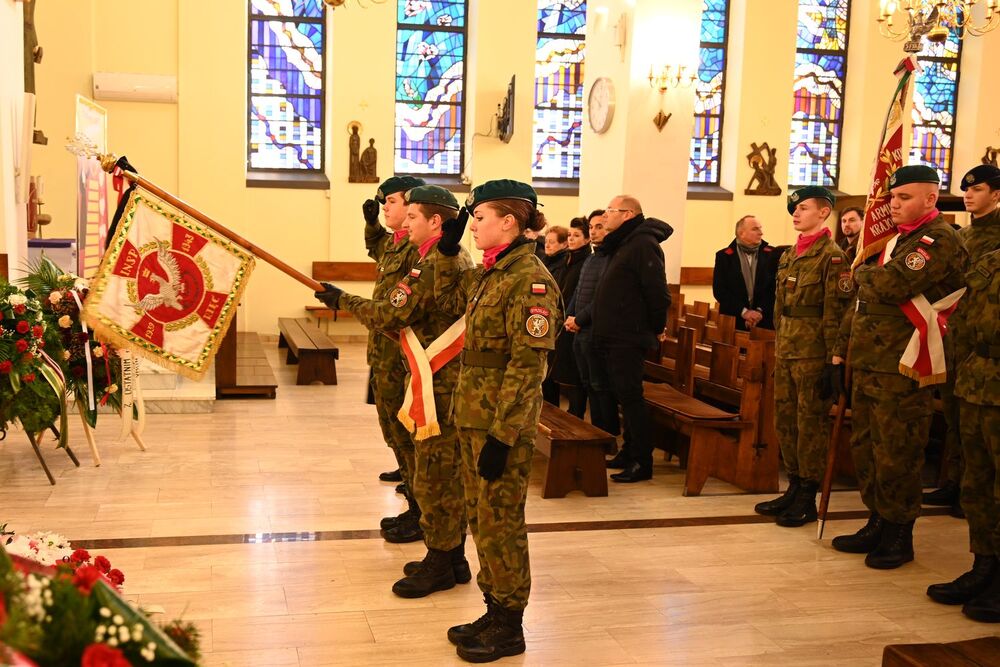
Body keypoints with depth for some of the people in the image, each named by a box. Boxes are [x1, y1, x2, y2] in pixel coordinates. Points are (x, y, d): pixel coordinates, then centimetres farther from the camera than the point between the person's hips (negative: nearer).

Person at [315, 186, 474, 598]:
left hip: (438, 385, -10)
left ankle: (439, 564, 9)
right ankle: (453, 559, 24)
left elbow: (390, 316, -16)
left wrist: (342, 300, -4)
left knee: (432, 476, -1)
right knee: (450, 474, 15)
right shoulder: (459, 260, 14)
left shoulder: (432, 265, -17)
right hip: (454, 381, 10)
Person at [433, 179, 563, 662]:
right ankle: (494, 611, 30)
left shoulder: (530, 279, -18)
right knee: (481, 517, 16)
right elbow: (448, 297, 29)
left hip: (504, 422, -9)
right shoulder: (488, 273, 9)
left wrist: (501, 437, -22)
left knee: (499, 522, 2)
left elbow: (526, 366, -21)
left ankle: (508, 628, 17)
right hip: (472, 414, 9)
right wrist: (446, 249, 15)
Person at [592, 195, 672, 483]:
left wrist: (655, 328, -10)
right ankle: (629, 452, 24)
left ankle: (642, 462, -2)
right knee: (624, 396, 15)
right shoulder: (621, 245, 18)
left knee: (630, 397, -7)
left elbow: (657, 292, -19)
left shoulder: (643, 244, -14)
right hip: (613, 337, 10)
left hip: (629, 338, -10)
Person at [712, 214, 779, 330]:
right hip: (732, 321, 0)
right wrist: (743, 311, -10)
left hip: (764, 322, 0)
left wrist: (760, 311, -10)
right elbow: (719, 290, -3)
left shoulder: (771, 254, 5)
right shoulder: (723, 256, 3)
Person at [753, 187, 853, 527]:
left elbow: (837, 312, -15)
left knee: (811, 423, 0)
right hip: (786, 349, 8)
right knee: (785, 420, 12)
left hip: (813, 353, -8)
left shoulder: (831, 256, -10)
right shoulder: (789, 255, 15)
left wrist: (835, 361, -18)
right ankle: (794, 489, 24)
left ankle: (808, 499, 9)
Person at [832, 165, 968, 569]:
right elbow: (866, 292, 22)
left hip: (903, 368, -9)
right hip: (870, 362, 9)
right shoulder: (898, 238, 19)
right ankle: (878, 524, 27)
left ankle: (899, 535, 12)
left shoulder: (939, 240, -11)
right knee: (865, 447, 14)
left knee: (895, 453, -2)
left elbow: (891, 284, -24)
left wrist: (863, 274, -5)